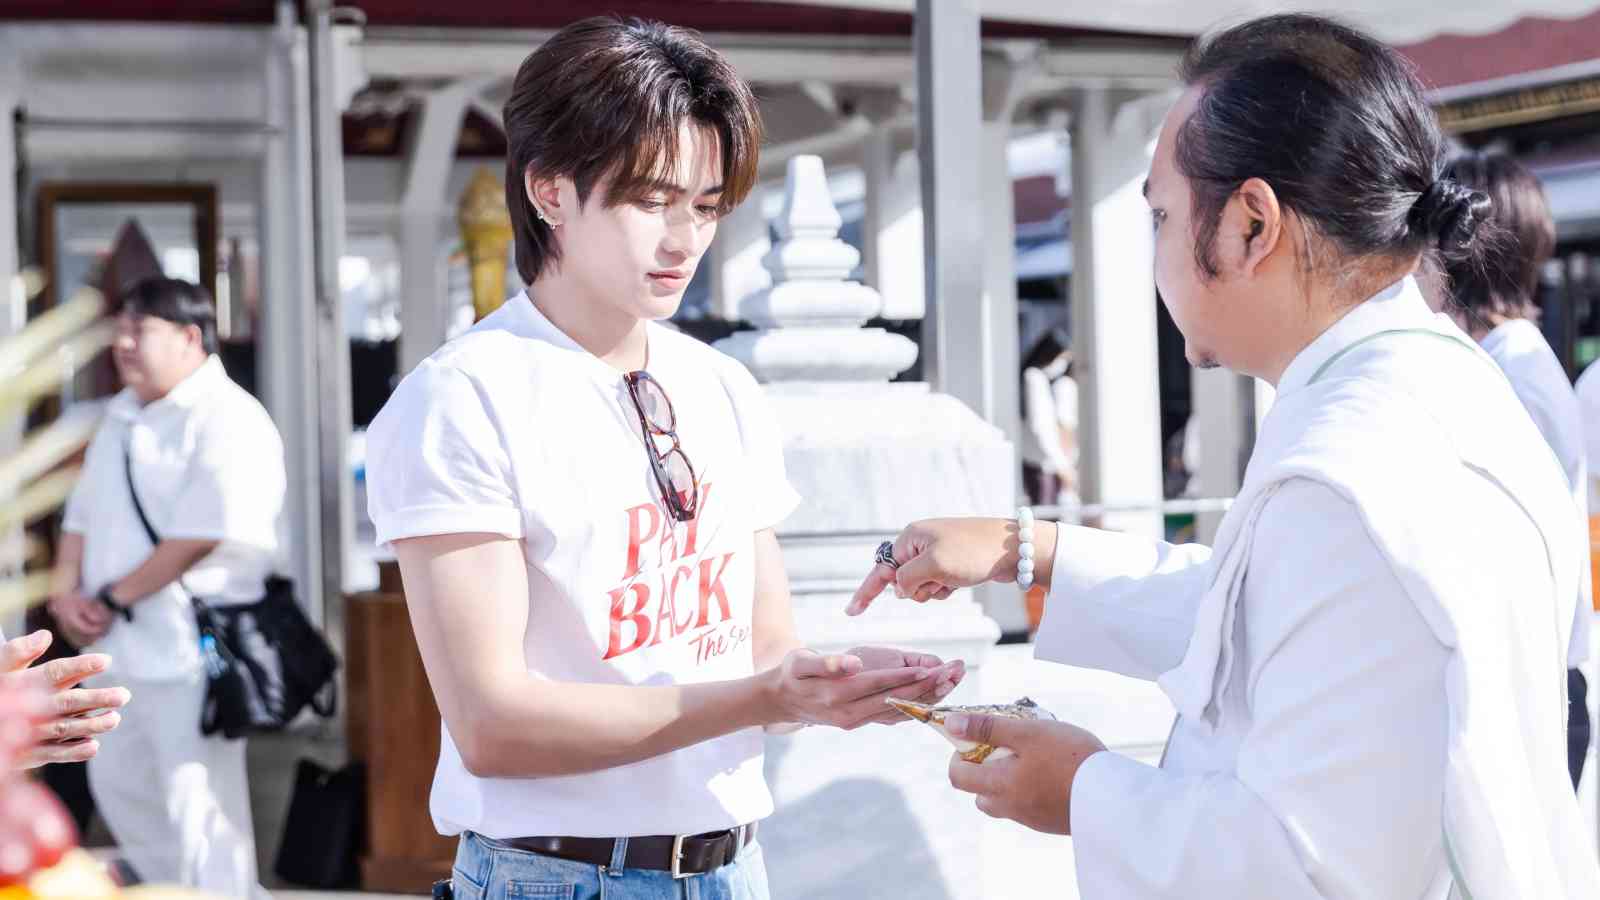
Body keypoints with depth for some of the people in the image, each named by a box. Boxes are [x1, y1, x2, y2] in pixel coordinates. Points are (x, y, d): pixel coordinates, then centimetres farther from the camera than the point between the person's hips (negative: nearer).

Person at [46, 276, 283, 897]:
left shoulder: (229, 420, -14)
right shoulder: (123, 415, 15)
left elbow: (200, 537, -21)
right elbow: (84, 512, 17)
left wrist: (111, 599, -15)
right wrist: (67, 593, -1)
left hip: (190, 650, -9)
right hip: (119, 647, 9)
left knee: (199, 801, -7)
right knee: (118, 782, 21)